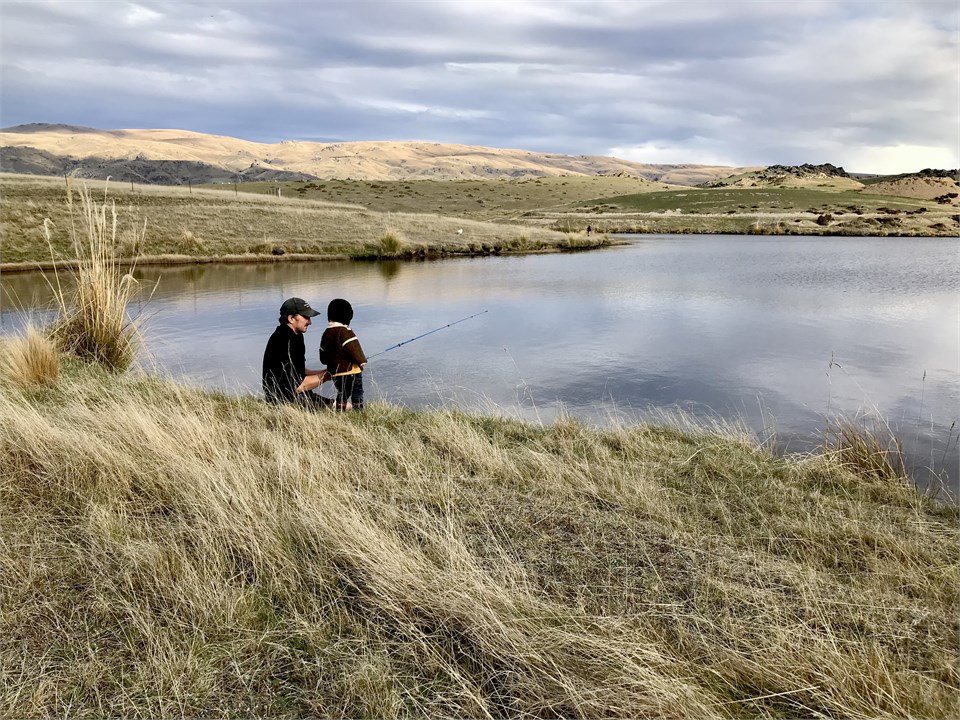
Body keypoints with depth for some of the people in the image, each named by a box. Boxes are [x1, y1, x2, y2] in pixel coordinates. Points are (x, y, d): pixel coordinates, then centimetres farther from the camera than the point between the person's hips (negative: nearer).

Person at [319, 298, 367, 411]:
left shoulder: (326, 333, 11)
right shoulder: (344, 331, -14)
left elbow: (323, 357, 18)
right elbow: (354, 348, -19)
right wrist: (361, 361, -8)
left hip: (335, 372, 7)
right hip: (351, 371, -7)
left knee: (342, 394, 17)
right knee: (357, 393, 4)